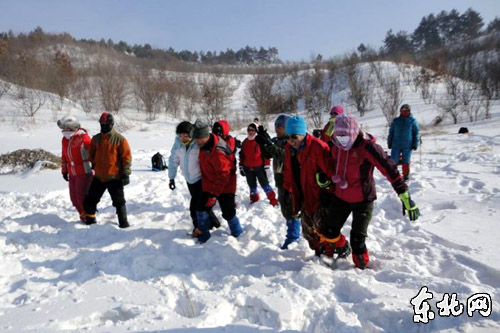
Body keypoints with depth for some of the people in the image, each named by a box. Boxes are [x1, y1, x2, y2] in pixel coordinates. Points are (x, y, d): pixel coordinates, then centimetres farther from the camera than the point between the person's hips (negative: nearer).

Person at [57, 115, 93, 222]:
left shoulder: (83, 137, -13)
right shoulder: (65, 139, 10)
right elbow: (64, 156, 19)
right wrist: (64, 170, 20)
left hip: (84, 172, -7)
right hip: (72, 173, 7)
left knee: (82, 196, -6)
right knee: (74, 197, 10)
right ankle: (83, 215, 26)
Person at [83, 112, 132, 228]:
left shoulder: (119, 139, -9)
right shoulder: (96, 138, 6)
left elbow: (127, 157, -9)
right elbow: (91, 153, 21)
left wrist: (126, 174, -12)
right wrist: (94, 163, 9)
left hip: (114, 177, -5)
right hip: (99, 176, 5)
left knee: (119, 201, 2)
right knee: (91, 199, 15)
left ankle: (123, 222, 14)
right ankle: (90, 219, 34)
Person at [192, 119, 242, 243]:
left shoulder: (217, 152, -31)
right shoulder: (205, 145, -4)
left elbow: (223, 175, -27)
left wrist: (214, 194, -25)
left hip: (225, 187, -8)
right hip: (208, 185, 8)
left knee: (228, 213, -1)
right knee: (201, 208, 6)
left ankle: (238, 235, 22)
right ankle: (203, 234, 22)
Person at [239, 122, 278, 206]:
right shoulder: (245, 142, 7)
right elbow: (242, 155, 15)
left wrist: (267, 166, -12)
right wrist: (241, 167, 14)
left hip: (259, 167, -5)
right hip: (248, 168, 5)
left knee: (264, 183, 0)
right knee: (252, 185, 15)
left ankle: (273, 200, 8)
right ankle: (254, 199, 30)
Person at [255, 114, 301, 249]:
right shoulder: (277, 140, 8)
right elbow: (267, 155, 8)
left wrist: (271, 145, -38)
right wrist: (262, 142, -8)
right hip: (281, 179, 9)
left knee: (291, 209, -5)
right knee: (285, 209, 18)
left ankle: (292, 238, 6)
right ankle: (294, 233, 35)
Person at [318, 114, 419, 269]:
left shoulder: (367, 147, -22)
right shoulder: (337, 145, -3)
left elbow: (389, 169, -25)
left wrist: (405, 197, -28)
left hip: (363, 200, -5)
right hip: (340, 197, 5)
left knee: (357, 240, -1)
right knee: (329, 232, 8)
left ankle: (362, 266, 24)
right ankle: (342, 249, 39)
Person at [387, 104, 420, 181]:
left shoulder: (412, 121, 3)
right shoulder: (396, 121, 9)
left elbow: (416, 133, 4)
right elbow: (391, 133, 13)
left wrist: (415, 144, -2)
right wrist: (389, 143, 10)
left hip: (407, 146, -1)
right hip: (396, 145, 1)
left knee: (406, 162, 4)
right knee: (393, 161, -3)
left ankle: (406, 176, 20)